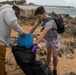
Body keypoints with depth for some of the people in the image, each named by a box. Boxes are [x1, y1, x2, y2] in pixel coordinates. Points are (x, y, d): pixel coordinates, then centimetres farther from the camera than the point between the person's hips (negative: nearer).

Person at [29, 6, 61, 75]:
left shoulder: (50, 21, -41)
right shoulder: (41, 17, -17)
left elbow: (43, 34, -51)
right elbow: (34, 27, -14)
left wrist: (35, 45, -57)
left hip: (55, 39, -6)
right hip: (48, 39, 7)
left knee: (54, 55, 2)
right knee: (49, 53, 17)